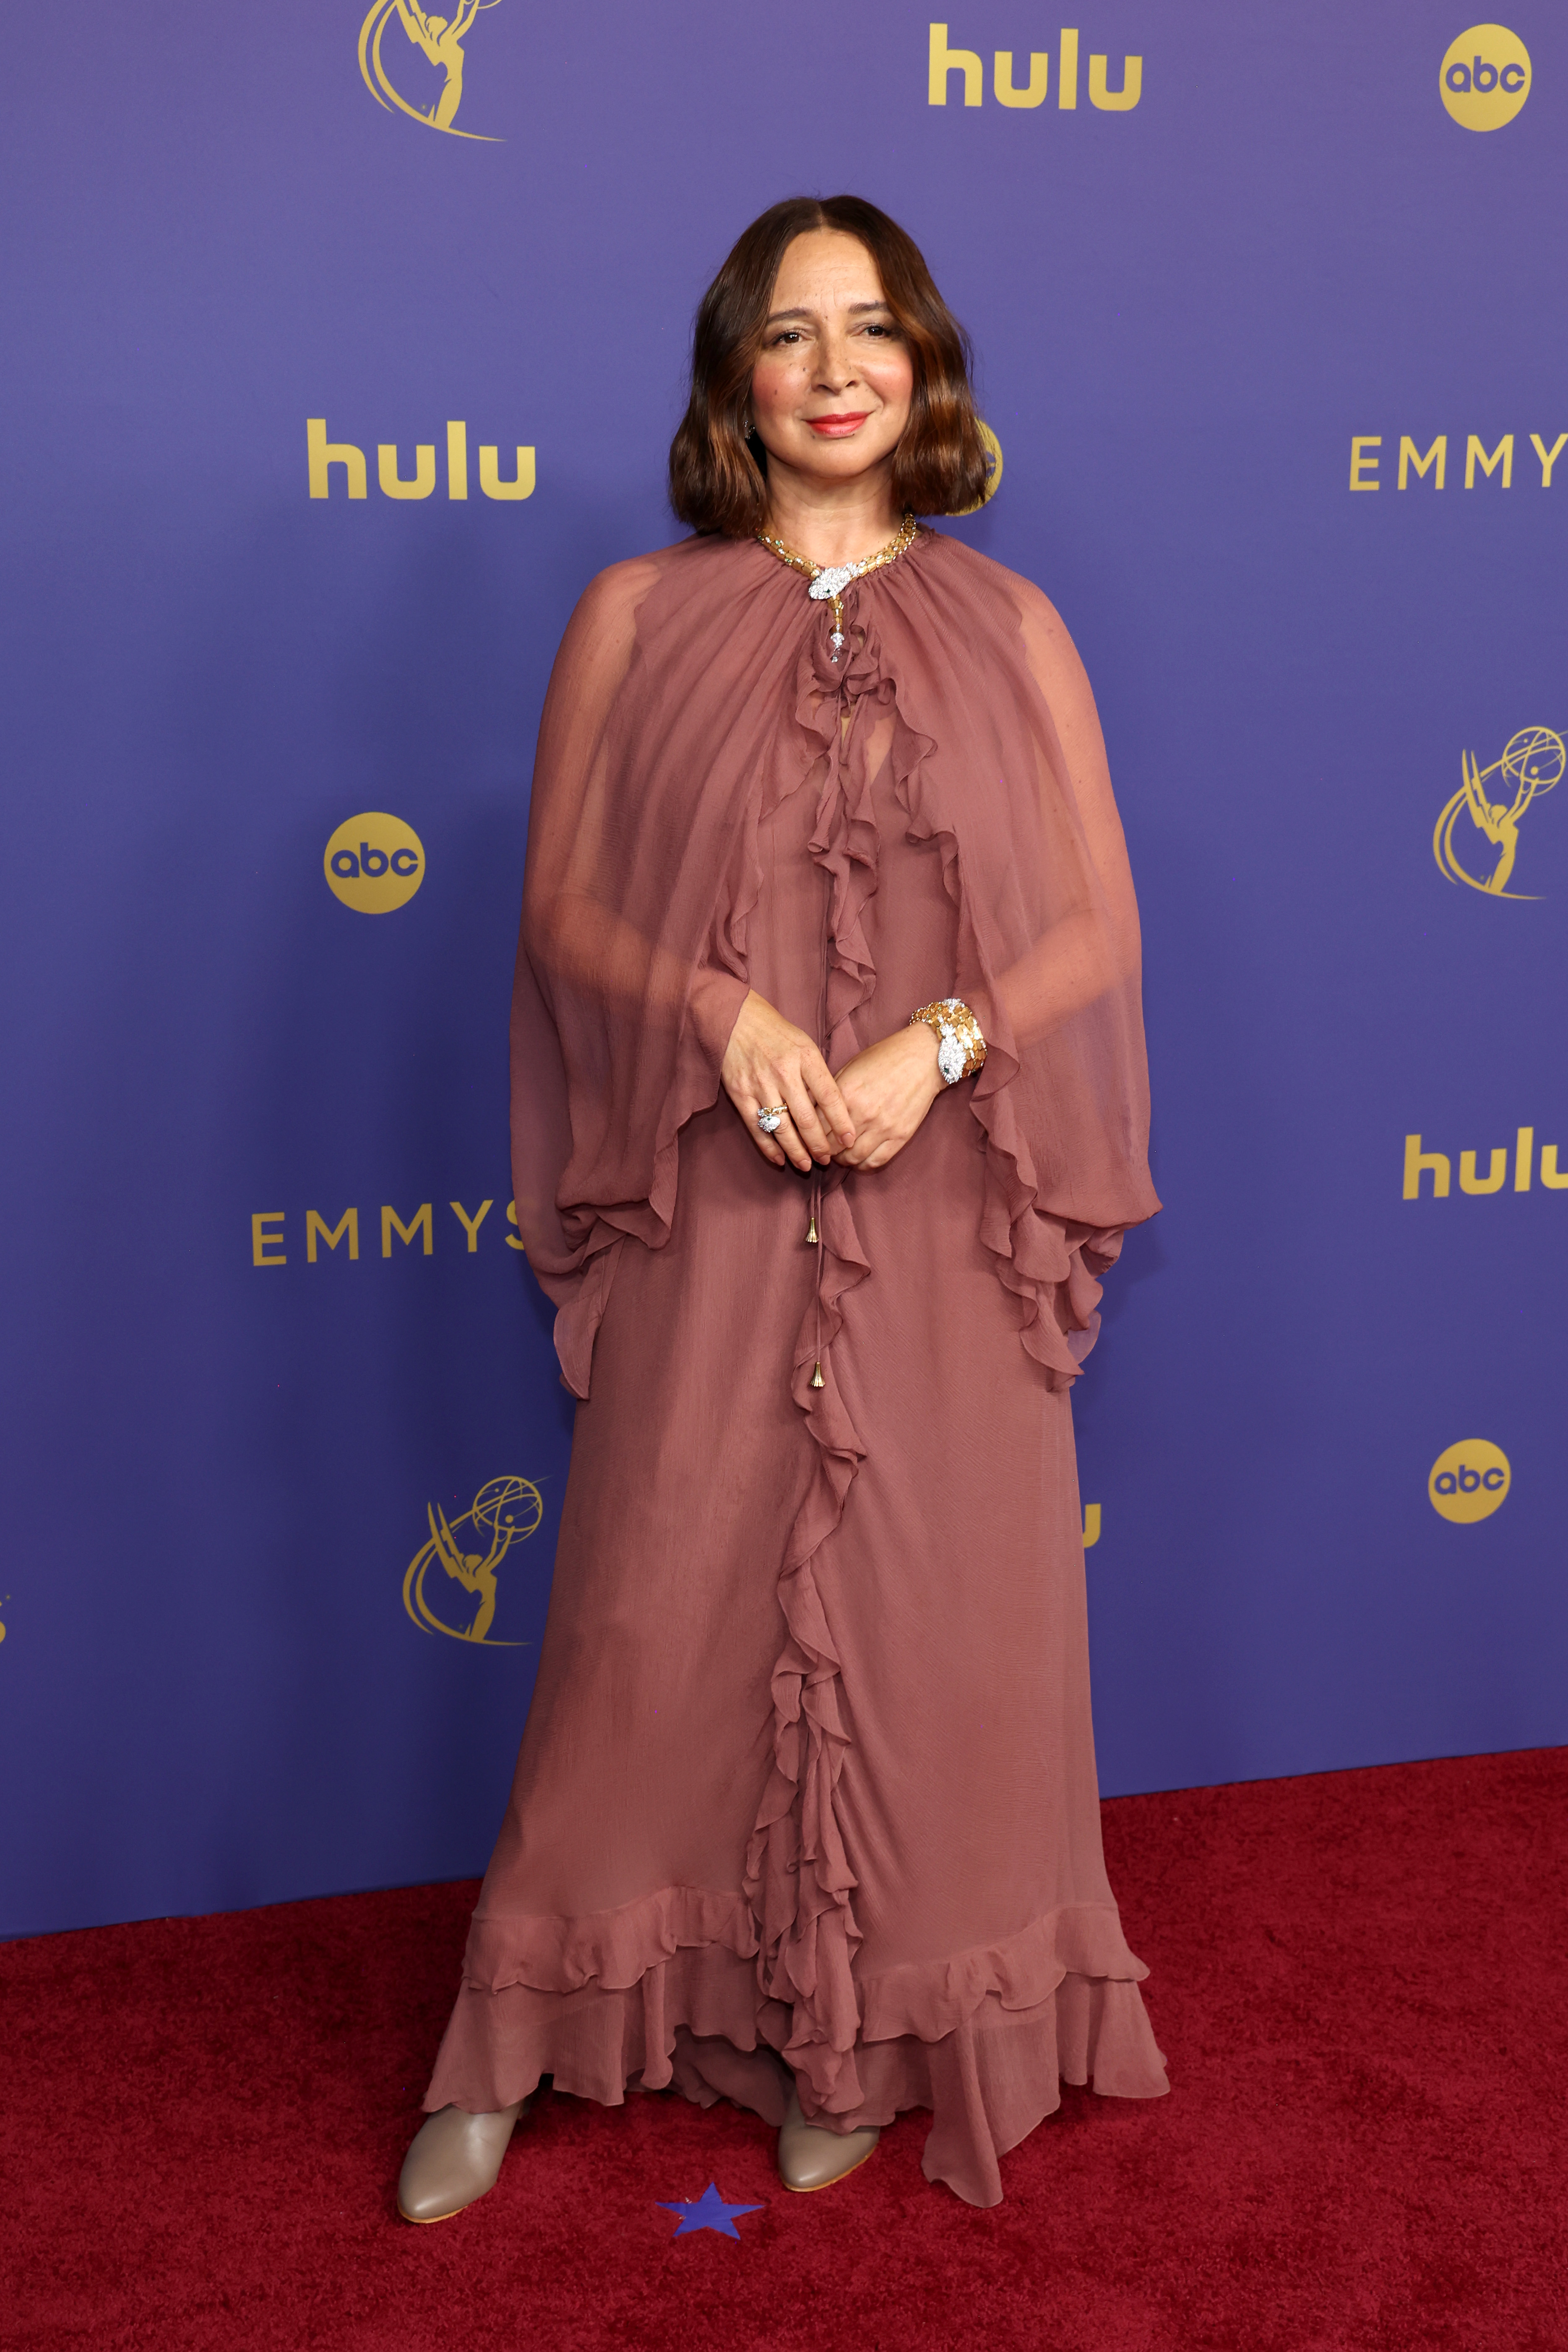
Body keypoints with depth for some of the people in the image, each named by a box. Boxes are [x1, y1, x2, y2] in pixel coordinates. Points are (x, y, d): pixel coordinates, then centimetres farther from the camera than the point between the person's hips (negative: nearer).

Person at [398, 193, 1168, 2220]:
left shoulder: (1007, 629, 5)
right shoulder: (636, 619, 4)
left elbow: (1100, 927, 3)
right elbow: (561, 911, 3)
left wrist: (935, 1047, -14)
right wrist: (725, 1007, -15)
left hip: (943, 1210, 1)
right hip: (712, 1208, -1)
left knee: (921, 1609, 7)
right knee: (657, 1605, 5)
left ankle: (861, 2035, 26)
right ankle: (521, 2039, 22)